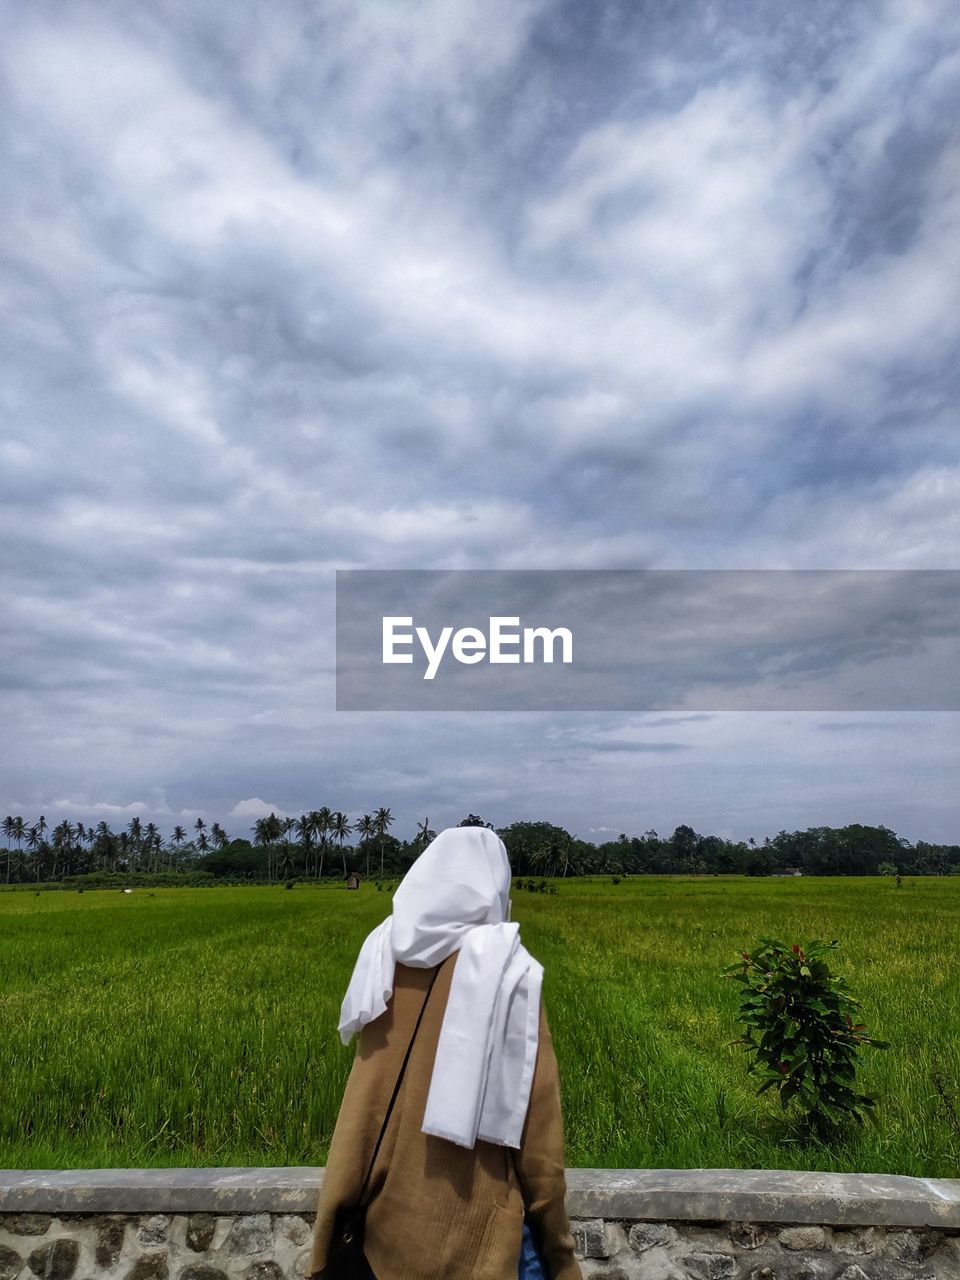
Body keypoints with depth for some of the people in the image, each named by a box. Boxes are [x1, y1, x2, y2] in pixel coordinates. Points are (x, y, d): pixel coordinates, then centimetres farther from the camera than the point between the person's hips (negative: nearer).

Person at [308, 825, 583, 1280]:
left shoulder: (385, 956, -4)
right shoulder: (508, 970, -18)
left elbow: (367, 1088, 2)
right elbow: (533, 1104, -13)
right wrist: (554, 1235, -1)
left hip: (393, 1205, 5)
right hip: (471, 1208, -5)